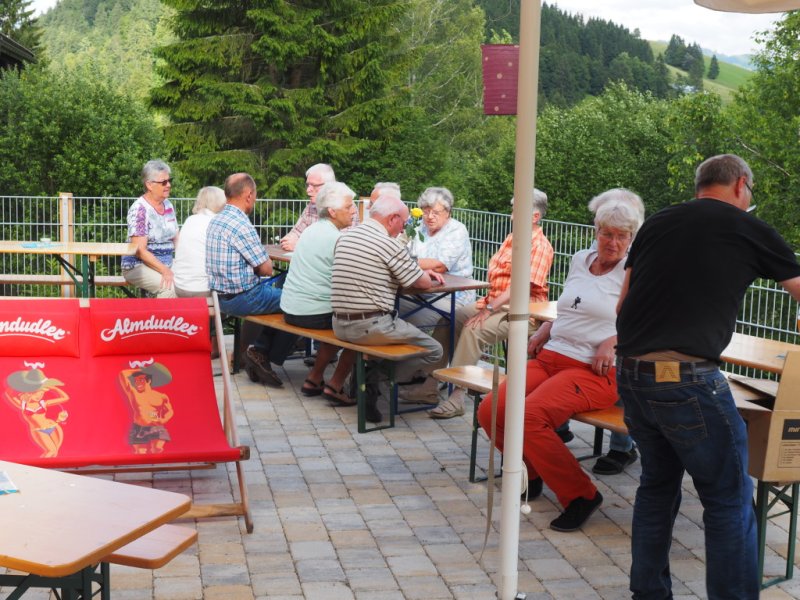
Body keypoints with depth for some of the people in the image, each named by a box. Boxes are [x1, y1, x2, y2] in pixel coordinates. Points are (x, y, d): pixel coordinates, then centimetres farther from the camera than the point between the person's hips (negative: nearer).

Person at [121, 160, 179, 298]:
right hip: (138, 266, -7)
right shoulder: (139, 209, -11)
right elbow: (140, 250, -16)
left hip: (166, 265, 7)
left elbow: (177, 240, 15)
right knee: (170, 286, -32)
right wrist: (164, 271, -27)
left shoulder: (168, 205, 11)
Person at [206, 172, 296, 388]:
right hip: (242, 299, -10)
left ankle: (260, 349, 15)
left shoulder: (216, 220, 8)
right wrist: (265, 259, 5)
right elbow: (266, 269, -15)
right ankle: (267, 357, 7)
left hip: (221, 295, 10)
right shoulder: (241, 225, -22)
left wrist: (256, 265, 7)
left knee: (278, 290, 24)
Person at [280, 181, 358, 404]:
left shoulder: (312, 230, 13)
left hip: (290, 309, 9)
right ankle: (335, 385, 10)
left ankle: (314, 379, 31)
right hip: (314, 313, -9)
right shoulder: (335, 238, -17)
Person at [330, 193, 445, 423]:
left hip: (339, 325, 8)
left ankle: (365, 377, 14)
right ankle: (371, 384, -1)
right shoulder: (390, 244, -12)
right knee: (433, 351, 6)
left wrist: (422, 272, 24)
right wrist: (425, 275, 23)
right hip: (372, 326, -8)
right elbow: (423, 283, -3)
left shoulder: (344, 238, 11)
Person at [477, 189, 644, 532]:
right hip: (550, 358, 7)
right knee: (489, 412, -13)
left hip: (595, 372, -7)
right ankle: (533, 471, 15)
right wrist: (541, 334, 15)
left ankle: (581, 495, -10)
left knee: (530, 417, -31)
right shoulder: (580, 260, 18)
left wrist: (615, 340, -16)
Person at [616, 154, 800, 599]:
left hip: (631, 374, 6)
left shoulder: (657, 223, 15)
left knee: (657, 483, 21)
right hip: (687, 379, -6)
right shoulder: (751, 230, 4)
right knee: (730, 500, 5)